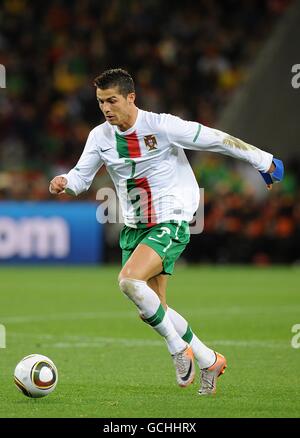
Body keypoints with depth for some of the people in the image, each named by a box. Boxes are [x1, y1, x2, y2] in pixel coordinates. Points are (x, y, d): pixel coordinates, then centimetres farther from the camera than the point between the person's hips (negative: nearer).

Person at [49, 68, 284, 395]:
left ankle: (177, 346, -8)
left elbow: (217, 140, -9)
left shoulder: (162, 126, -16)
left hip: (171, 224, -7)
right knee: (150, 312, 6)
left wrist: (264, 162, -2)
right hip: (134, 229, 7)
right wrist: (65, 183, -18)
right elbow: (82, 175, 7)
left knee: (129, 280, -28)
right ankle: (209, 361, 24)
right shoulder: (100, 137, 0)